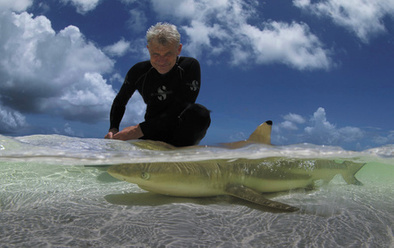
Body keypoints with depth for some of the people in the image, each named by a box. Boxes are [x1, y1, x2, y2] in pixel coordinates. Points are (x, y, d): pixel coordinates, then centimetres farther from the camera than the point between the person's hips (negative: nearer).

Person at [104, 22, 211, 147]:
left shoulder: (190, 66, -13)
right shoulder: (139, 72, -3)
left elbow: (180, 110, -21)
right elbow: (119, 102, 13)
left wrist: (141, 129, -25)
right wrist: (113, 129, -7)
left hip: (183, 135, -3)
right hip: (152, 134, 3)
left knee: (198, 112, -35)